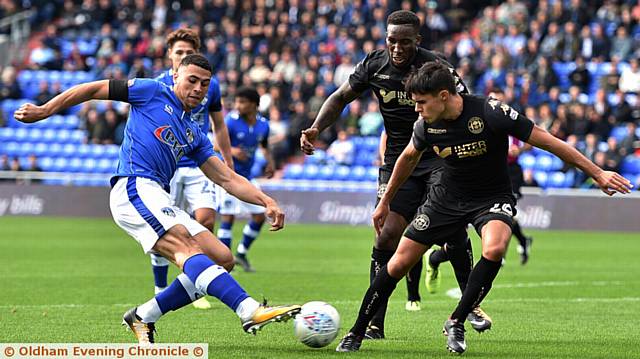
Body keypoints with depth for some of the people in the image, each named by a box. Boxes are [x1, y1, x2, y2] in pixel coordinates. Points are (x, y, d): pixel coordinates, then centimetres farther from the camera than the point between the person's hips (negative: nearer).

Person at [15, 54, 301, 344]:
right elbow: (95, 89, 10)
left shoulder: (195, 135, 25)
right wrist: (44, 111, 7)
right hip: (134, 188, -8)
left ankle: (143, 316, -1)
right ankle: (250, 311, -48)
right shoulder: (153, 92, 8)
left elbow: (228, 179, 23)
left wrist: (266, 201, 10)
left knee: (222, 259, -4)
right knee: (187, 248, -28)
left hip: (160, 204, 8)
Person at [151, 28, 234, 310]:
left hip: (199, 165, 1)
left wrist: (229, 164, 16)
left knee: (205, 220, -15)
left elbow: (219, 126, 16)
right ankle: (161, 292, 14)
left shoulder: (210, 85, 4)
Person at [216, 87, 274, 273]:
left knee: (259, 215, 5)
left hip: (246, 177, 6)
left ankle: (241, 254, 22)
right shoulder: (231, 121, -15)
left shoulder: (263, 124, 0)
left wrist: (270, 162, 2)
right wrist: (231, 150, -36)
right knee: (228, 216, -11)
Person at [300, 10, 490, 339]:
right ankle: (374, 323, -3)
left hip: (439, 157, -2)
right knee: (388, 236, -10)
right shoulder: (374, 65, -1)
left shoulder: (434, 66, -13)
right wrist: (315, 129, 0)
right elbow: (340, 98, 13)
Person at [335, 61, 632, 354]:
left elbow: (549, 142, -21)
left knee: (494, 250, -34)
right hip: (447, 197, 4)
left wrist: (598, 173, -20)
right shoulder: (426, 125, -12)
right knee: (399, 263, -2)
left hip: (493, 197, -4)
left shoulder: (490, 113, -27)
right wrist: (385, 203, 21)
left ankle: (456, 322, -15)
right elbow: (409, 158, 12)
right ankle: (356, 334, 14)